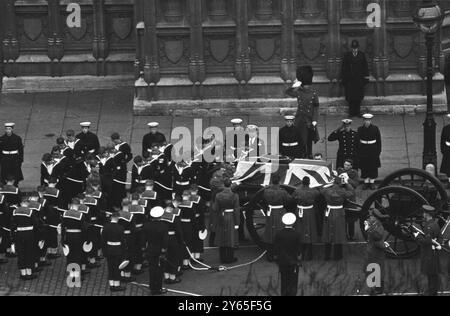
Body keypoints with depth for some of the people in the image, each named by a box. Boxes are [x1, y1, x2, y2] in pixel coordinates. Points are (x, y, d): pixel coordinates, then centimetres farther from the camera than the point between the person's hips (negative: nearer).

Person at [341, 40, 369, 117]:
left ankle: (357, 112, 9)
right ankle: (351, 113, 3)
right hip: (350, 79, -1)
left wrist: (366, 76, 1)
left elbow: (365, 66, 7)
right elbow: (344, 67, 4)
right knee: (351, 96, -2)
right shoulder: (347, 55, 3)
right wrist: (344, 78, -1)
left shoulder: (362, 55, 5)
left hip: (359, 79, 1)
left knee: (358, 97, 2)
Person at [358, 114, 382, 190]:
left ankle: (372, 182, 14)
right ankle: (366, 182, 15)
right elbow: (358, 141, 3)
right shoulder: (360, 129, -1)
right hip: (363, 150, 1)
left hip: (373, 150, -1)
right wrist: (358, 152, 1)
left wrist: (379, 151, -2)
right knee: (364, 167, 4)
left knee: (373, 167, 4)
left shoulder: (375, 129, -3)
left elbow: (379, 140, 1)